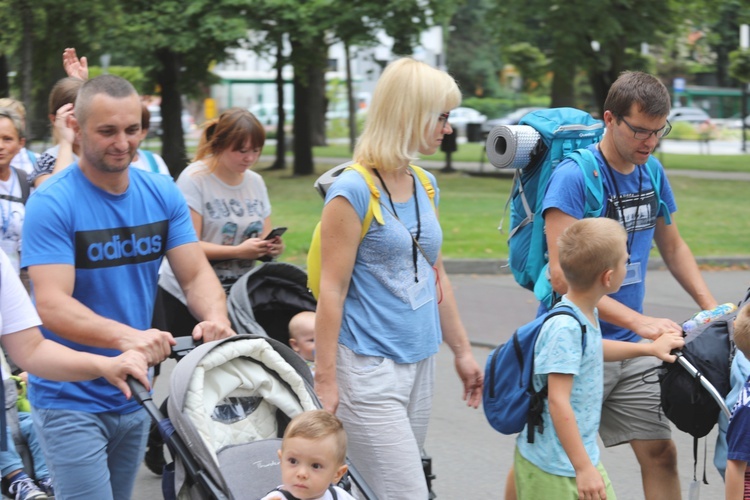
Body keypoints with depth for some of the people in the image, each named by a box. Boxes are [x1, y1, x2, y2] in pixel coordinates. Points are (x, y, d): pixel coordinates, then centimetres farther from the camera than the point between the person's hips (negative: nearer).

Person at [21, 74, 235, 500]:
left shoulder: (163, 194, 0)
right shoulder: (53, 204, -16)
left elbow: (196, 274, -2)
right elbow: (52, 306, -25)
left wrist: (215, 317, -25)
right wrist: (127, 336, -41)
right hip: (70, 400, -5)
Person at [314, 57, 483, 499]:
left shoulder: (425, 186, 11)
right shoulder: (354, 190, -12)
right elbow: (332, 289, -12)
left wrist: (462, 350, 20)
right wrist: (325, 379, -13)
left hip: (420, 363, 7)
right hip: (369, 367, -7)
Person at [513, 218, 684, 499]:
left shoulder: (586, 315, 6)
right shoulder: (565, 328, -24)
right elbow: (558, 402, -27)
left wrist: (650, 348, 37)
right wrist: (583, 468, -26)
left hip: (584, 456, 9)